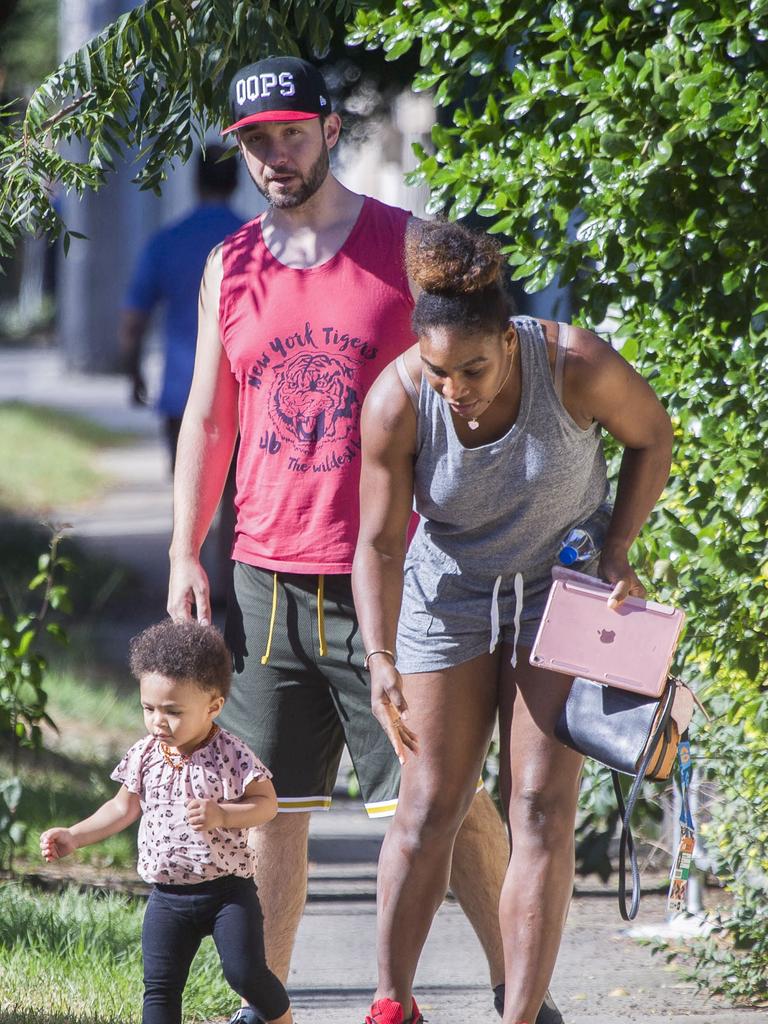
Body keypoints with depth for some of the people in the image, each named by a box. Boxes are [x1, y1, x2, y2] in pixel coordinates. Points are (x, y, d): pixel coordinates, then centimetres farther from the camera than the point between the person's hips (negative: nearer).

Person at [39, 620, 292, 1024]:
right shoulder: (145, 756, 2)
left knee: (245, 972, -8)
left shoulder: (231, 755, -11)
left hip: (228, 889, -4)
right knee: (159, 987, 0)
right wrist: (74, 836, 8)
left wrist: (221, 815, -26)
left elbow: (266, 803, -9)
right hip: (168, 896, 4)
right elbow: (124, 808, 15)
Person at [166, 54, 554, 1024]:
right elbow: (206, 418, 16)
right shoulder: (229, 268, 11)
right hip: (267, 578, 3)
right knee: (268, 806, 4)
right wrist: (184, 557, 9)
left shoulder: (408, 247, 2)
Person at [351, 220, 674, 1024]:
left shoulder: (576, 367, -26)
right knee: (429, 806, 0)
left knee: (541, 806, -7)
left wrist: (617, 553, -12)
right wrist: (381, 661, -30)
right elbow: (379, 543, -19)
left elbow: (652, 436, -6)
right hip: (449, 592, 1)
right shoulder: (395, 403, -24)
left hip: (561, 590, -1)